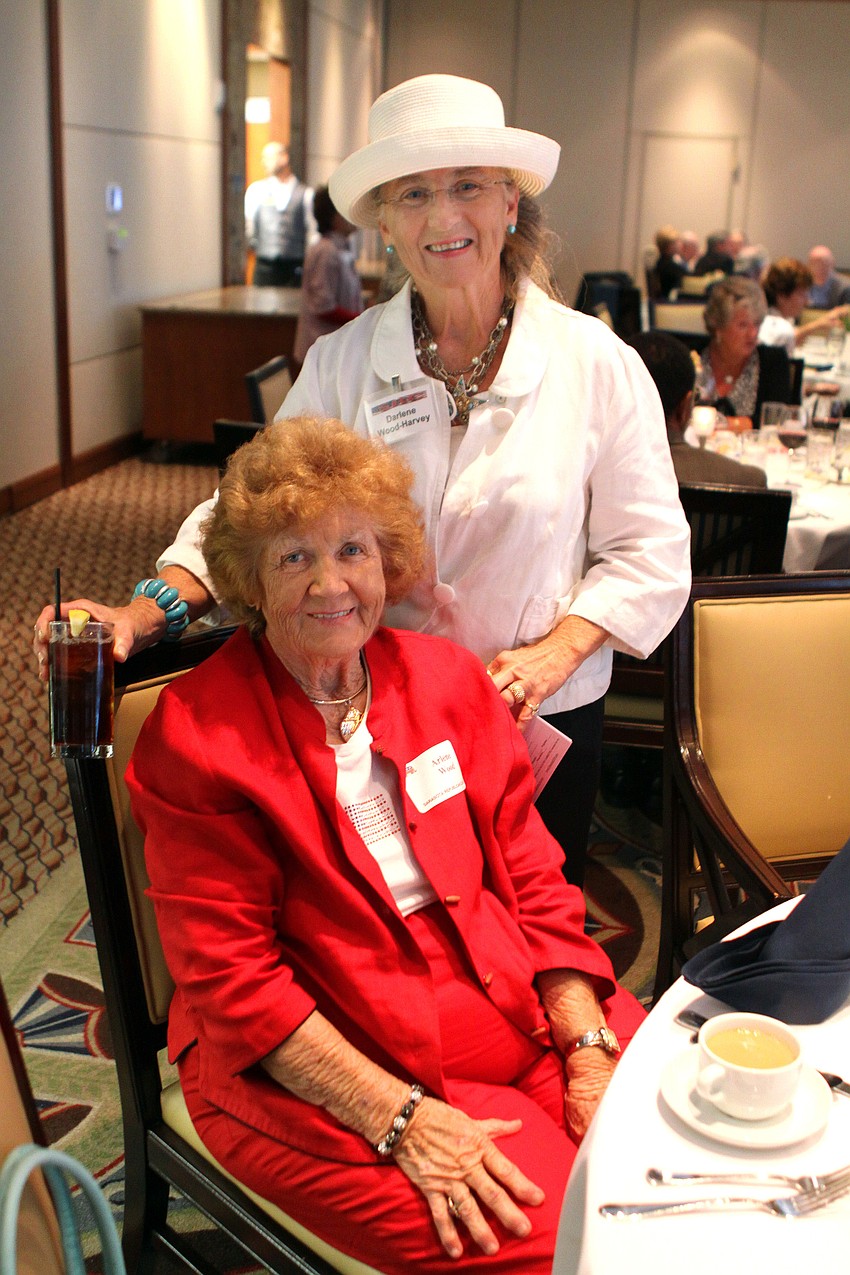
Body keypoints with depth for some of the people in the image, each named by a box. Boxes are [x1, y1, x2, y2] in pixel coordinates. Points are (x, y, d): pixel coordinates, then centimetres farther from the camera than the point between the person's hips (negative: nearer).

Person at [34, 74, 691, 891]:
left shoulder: (596, 363, -7)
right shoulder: (341, 364, -4)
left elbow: (649, 555, -4)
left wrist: (555, 651, -18)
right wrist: (146, 612, -22)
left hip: (543, 722, 0)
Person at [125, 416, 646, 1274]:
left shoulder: (446, 678, 5)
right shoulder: (196, 734, -9)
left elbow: (532, 881, 6)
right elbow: (229, 972, -11)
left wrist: (590, 1050, -6)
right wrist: (398, 1117, -19)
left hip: (521, 1009, 5)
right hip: (304, 1061, -4)